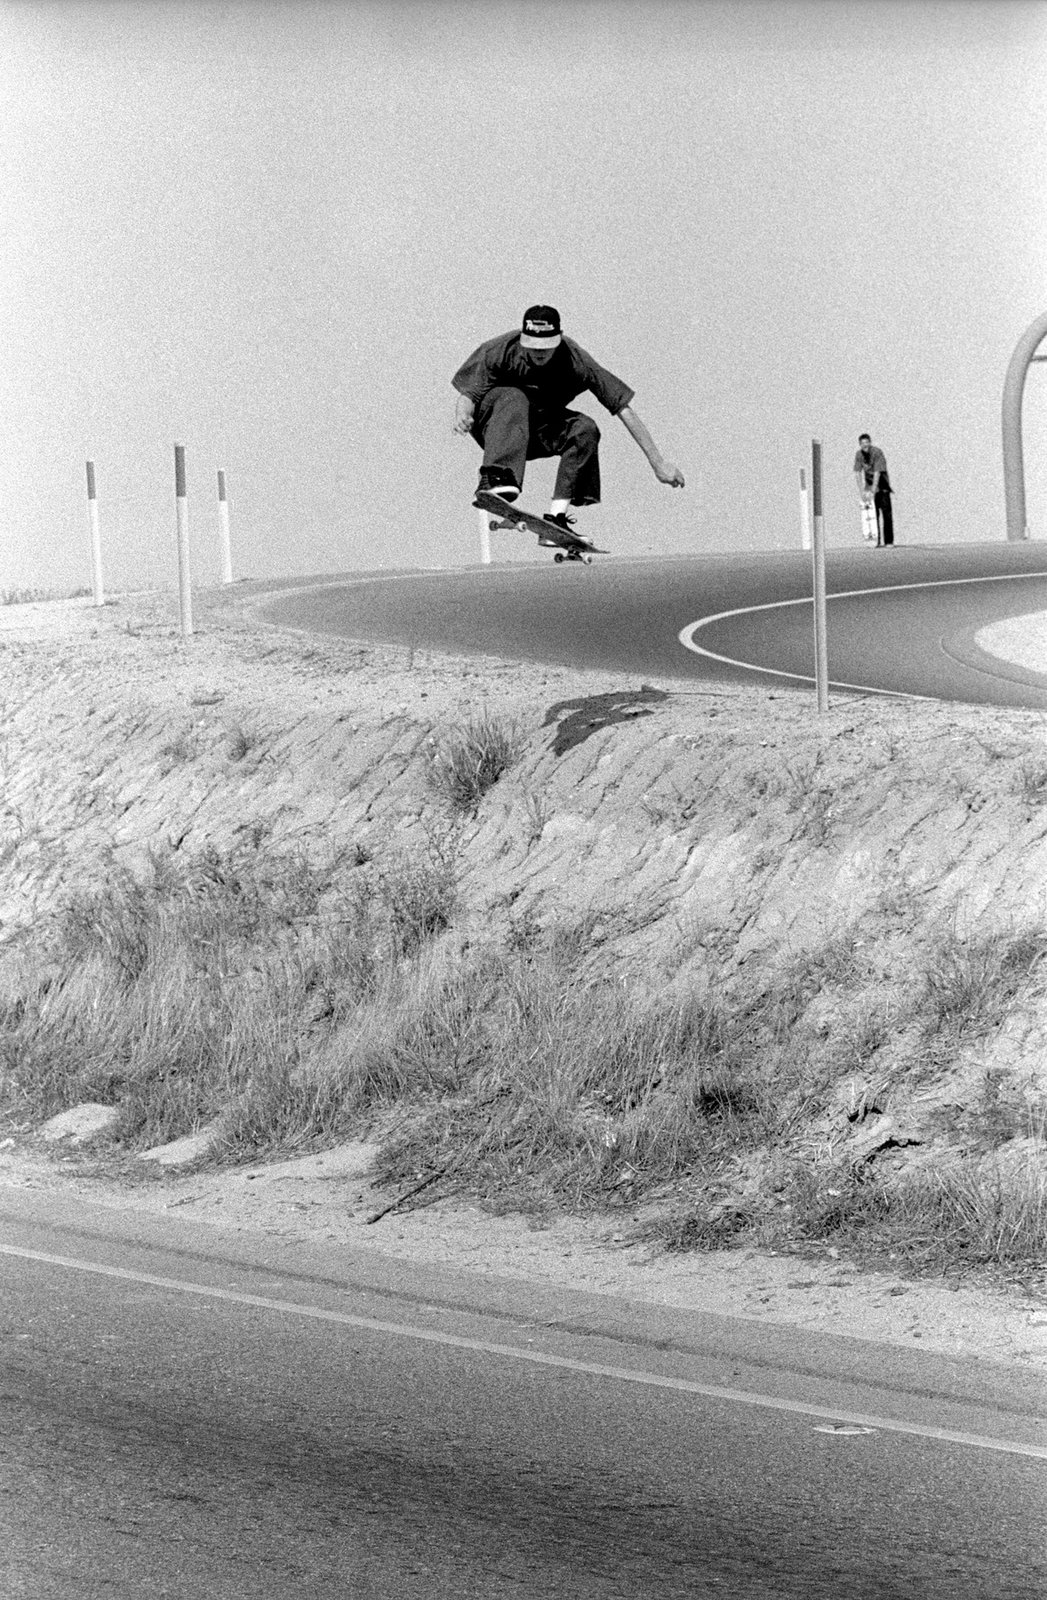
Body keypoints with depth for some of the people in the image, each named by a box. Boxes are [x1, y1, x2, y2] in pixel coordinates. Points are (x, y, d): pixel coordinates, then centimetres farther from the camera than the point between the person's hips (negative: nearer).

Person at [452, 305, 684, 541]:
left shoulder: (574, 360, -22)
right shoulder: (500, 351, -23)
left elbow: (622, 406, -21)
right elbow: (468, 393, -16)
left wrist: (658, 463, -23)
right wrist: (462, 415, -43)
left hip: (539, 433, 2)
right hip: (493, 422, -2)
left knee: (585, 430, -25)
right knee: (513, 397, -34)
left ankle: (556, 516, -26)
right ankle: (495, 480, -53)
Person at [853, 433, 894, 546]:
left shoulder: (877, 453, -21)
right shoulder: (859, 455, -6)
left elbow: (877, 474, -25)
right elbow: (857, 474, -6)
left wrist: (872, 492, -29)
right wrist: (861, 492, -15)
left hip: (881, 486, -4)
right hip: (869, 485, 4)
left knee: (886, 512, -9)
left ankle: (889, 541, -9)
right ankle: (876, 540, 0)